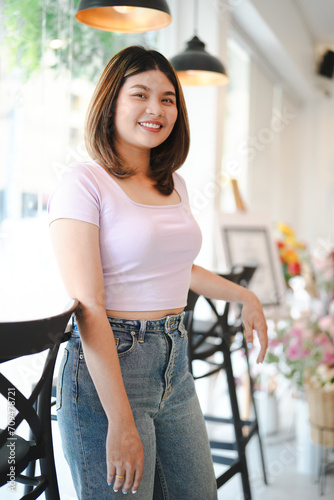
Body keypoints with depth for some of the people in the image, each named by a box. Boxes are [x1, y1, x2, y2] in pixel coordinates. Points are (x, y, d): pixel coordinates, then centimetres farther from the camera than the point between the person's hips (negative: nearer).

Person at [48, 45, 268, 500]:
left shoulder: (175, 186, 10)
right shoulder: (84, 183, -12)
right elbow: (88, 308, -18)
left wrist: (243, 295, 30)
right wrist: (121, 422, -21)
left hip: (174, 362, 7)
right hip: (106, 366, -7)